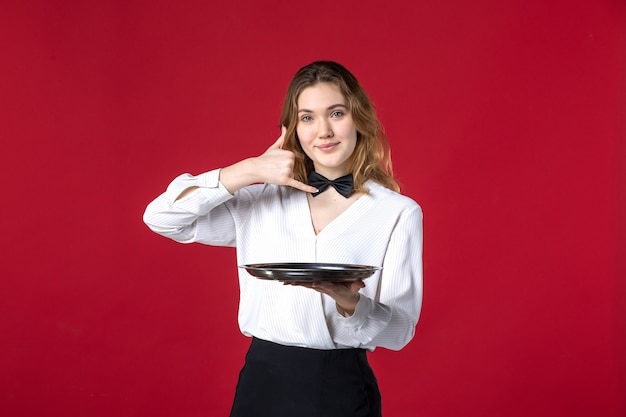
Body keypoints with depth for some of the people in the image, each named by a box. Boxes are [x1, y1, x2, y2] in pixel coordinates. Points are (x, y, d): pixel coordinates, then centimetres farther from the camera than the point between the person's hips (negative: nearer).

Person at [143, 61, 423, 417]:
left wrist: (349, 302, -26)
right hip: (263, 383, 2)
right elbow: (161, 217, -2)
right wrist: (248, 171, -8)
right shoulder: (262, 202, 4)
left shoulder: (398, 213, -2)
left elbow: (401, 328, -5)